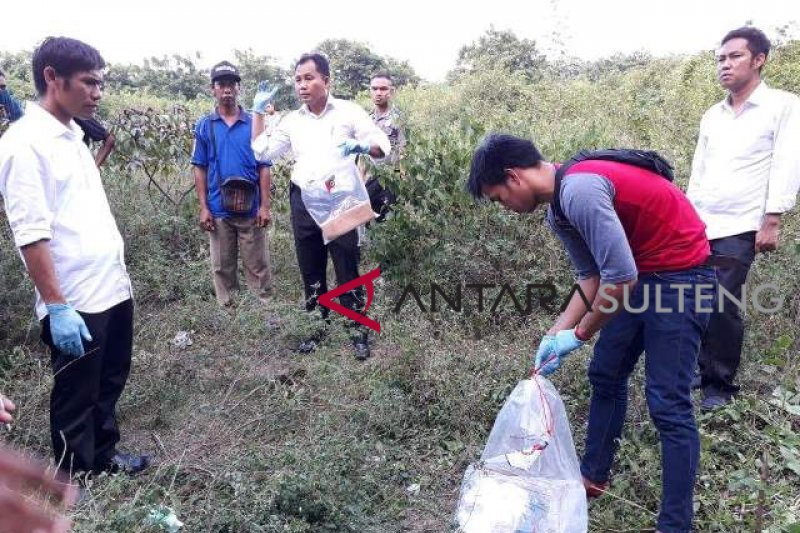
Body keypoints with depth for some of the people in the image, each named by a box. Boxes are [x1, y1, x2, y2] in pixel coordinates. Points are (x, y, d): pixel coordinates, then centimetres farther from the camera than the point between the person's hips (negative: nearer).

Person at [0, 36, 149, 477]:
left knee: (109, 383, 21)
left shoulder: (72, 135, 11)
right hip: (75, 302, -8)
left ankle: (104, 459, 40)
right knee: (76, 398, 8)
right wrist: (57, 306, -23)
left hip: (113, 289, 8)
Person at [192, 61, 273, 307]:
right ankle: (226, 309, 24)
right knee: (222, 267, 11)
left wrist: (265, 206, -5)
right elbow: (200, 169, 4)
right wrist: (203, 208, -3)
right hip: (218, 210, 1)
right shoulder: (204, 126, 2)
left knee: (258, 266, 6)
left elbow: (263, 167, 0)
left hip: (251, 209, -1)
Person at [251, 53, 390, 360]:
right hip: (303, 204, 4)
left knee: (348, 270, 0)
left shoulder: (349, 112, -1)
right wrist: (258, 110, 9)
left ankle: (359, 331, 11)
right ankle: (317, 328, 26)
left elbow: (383, 146, -3)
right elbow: (261, 153, 11)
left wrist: (361, 145, -24)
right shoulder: (292, 121, 11)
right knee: (311, 272, 12)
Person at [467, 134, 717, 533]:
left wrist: (581, 334, -14)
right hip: (639, 275, 10)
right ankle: (592, 477, 32)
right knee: (605, 376, 15)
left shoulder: (579, 189, -28)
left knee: (667, 403, -7)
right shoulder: (559, 210, 4)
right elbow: (592, 276, 9)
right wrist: (557, 333, 1)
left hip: (681, 276, -10)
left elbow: (620, 277, -29)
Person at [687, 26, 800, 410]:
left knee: (722, 305, -7)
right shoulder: (712, 116, 16)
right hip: (699, 226, 5)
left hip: (739, 228, -5)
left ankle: (721, 384, 9)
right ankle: (701, 371, 20)